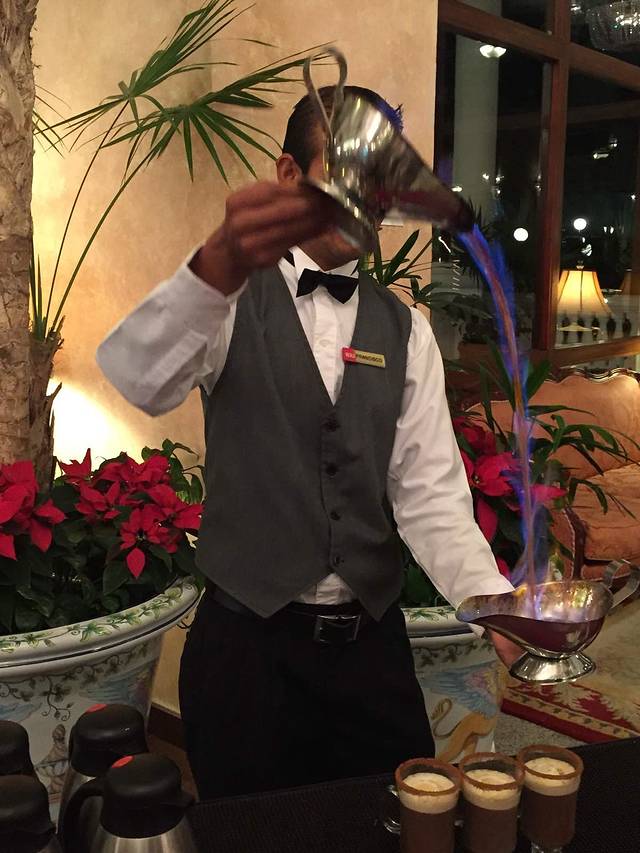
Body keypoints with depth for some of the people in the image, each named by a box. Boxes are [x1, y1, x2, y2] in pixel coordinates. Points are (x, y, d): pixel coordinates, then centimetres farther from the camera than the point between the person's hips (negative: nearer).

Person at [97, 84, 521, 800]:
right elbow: (139, 380, -28)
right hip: (246, 641, -3)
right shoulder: (228, 300, -5)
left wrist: (496, 602, -20)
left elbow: (430, 494, -2)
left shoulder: (404, 330, 5)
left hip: (373, 642, 3)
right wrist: (220, 262, -47)